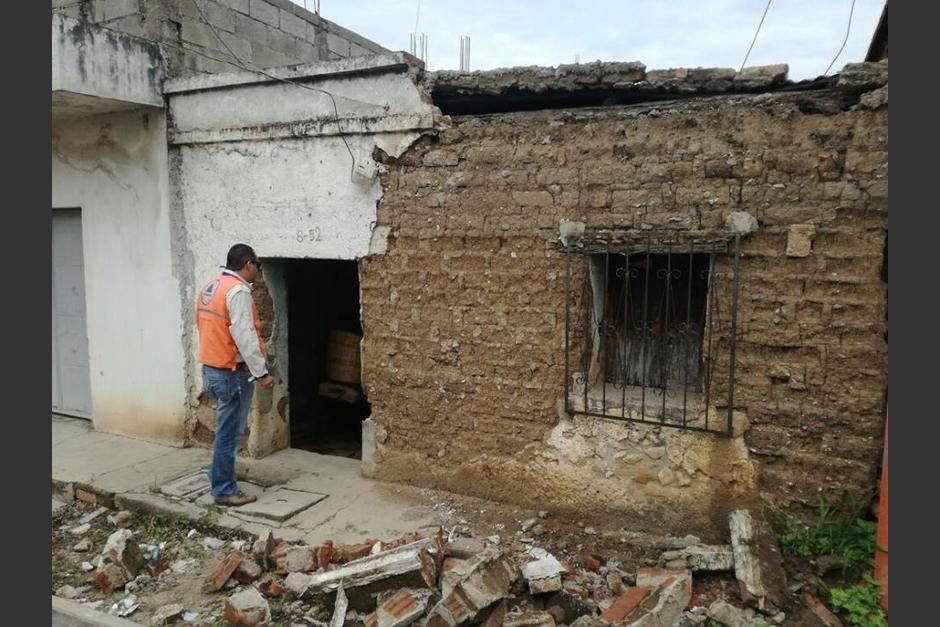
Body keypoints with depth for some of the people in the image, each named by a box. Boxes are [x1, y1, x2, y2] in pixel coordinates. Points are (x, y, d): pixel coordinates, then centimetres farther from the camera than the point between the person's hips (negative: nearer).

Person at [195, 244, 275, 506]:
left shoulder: (209, 287, 12)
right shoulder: (238, 290, -17)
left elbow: (209, 328, 15)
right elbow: (244, 336, -23)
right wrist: (261, 372, -19)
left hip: (211, 368, 9)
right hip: (232, 372, -9)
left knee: (226, 428, 21)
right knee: (229, 432, 0)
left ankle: (218, 474, 31)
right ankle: (224, 490, 9)